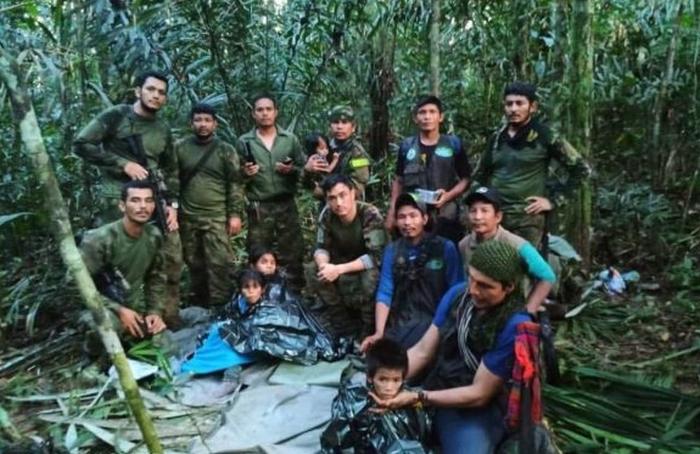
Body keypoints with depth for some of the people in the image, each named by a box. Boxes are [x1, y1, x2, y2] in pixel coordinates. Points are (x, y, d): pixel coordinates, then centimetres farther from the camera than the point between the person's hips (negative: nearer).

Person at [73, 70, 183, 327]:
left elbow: (171, 171, 20)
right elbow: (81, 145, -7)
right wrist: (124, 164, -13)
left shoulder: (163, 131, 16)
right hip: (117, 201, -5)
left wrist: (172, 204, 7)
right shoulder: (116, 116, -1)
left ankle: (169, 316, 19)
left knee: (172, 258, 4)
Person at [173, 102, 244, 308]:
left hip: (217, 217, -2)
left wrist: (235, 214, -6)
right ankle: (199, 305, 25)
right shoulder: (180, 148, 6)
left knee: (220, 263, -7)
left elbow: (234, 185, 0)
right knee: (195, 264, 11)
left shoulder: (226, 150, 2)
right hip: (187, 217, 2)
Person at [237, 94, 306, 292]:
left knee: (293, 253, 5)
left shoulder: (290, 139, 6)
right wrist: (245, 174, -16)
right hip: (258, 208, 0)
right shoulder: (244, 141, 4)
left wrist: (292, 170, -13)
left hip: (286, 205, 1)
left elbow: (304, 169, 6)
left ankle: (296, 294, 17)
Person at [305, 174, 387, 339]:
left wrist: (339, 269, -39)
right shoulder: (327, 215, -14)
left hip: (371, 266, -5)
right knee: (313, 271, -18)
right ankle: (345, 326, -6)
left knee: (370, 276, -38)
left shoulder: (370, 215, -29)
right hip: (344, 263, 5)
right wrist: (324, 264, -31)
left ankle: (370, 330, -12)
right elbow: (321, 248, -7)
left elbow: (376, 256, -33)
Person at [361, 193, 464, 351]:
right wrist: (379, 333, -12)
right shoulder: (391, 250, 7)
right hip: (400, 322, 3)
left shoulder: (445, 247, -2)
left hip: (435, 319, -3)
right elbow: (385, 293, 0)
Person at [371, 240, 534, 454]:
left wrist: (417, 398, -22)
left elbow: (479, 394, -17)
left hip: (477, 411, -6)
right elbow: (422, 351, 0)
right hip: (435, 393, 6)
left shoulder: (515, 326, -21)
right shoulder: (457, 294, -3)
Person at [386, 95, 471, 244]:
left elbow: (465, 179, 5)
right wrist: (392, 212, 8)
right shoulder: (406, 146, 8)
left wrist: (448, 196, -12)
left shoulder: (454, 144, 3)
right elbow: (398, 181, 14)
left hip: (445, 217, -1)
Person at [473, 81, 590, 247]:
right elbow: (480, 173, 25)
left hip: (527, 218, -4)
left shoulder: (544, 137, -3)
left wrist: (553, 200, -4)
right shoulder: (496, 138, 11)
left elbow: (580, 169, 0)